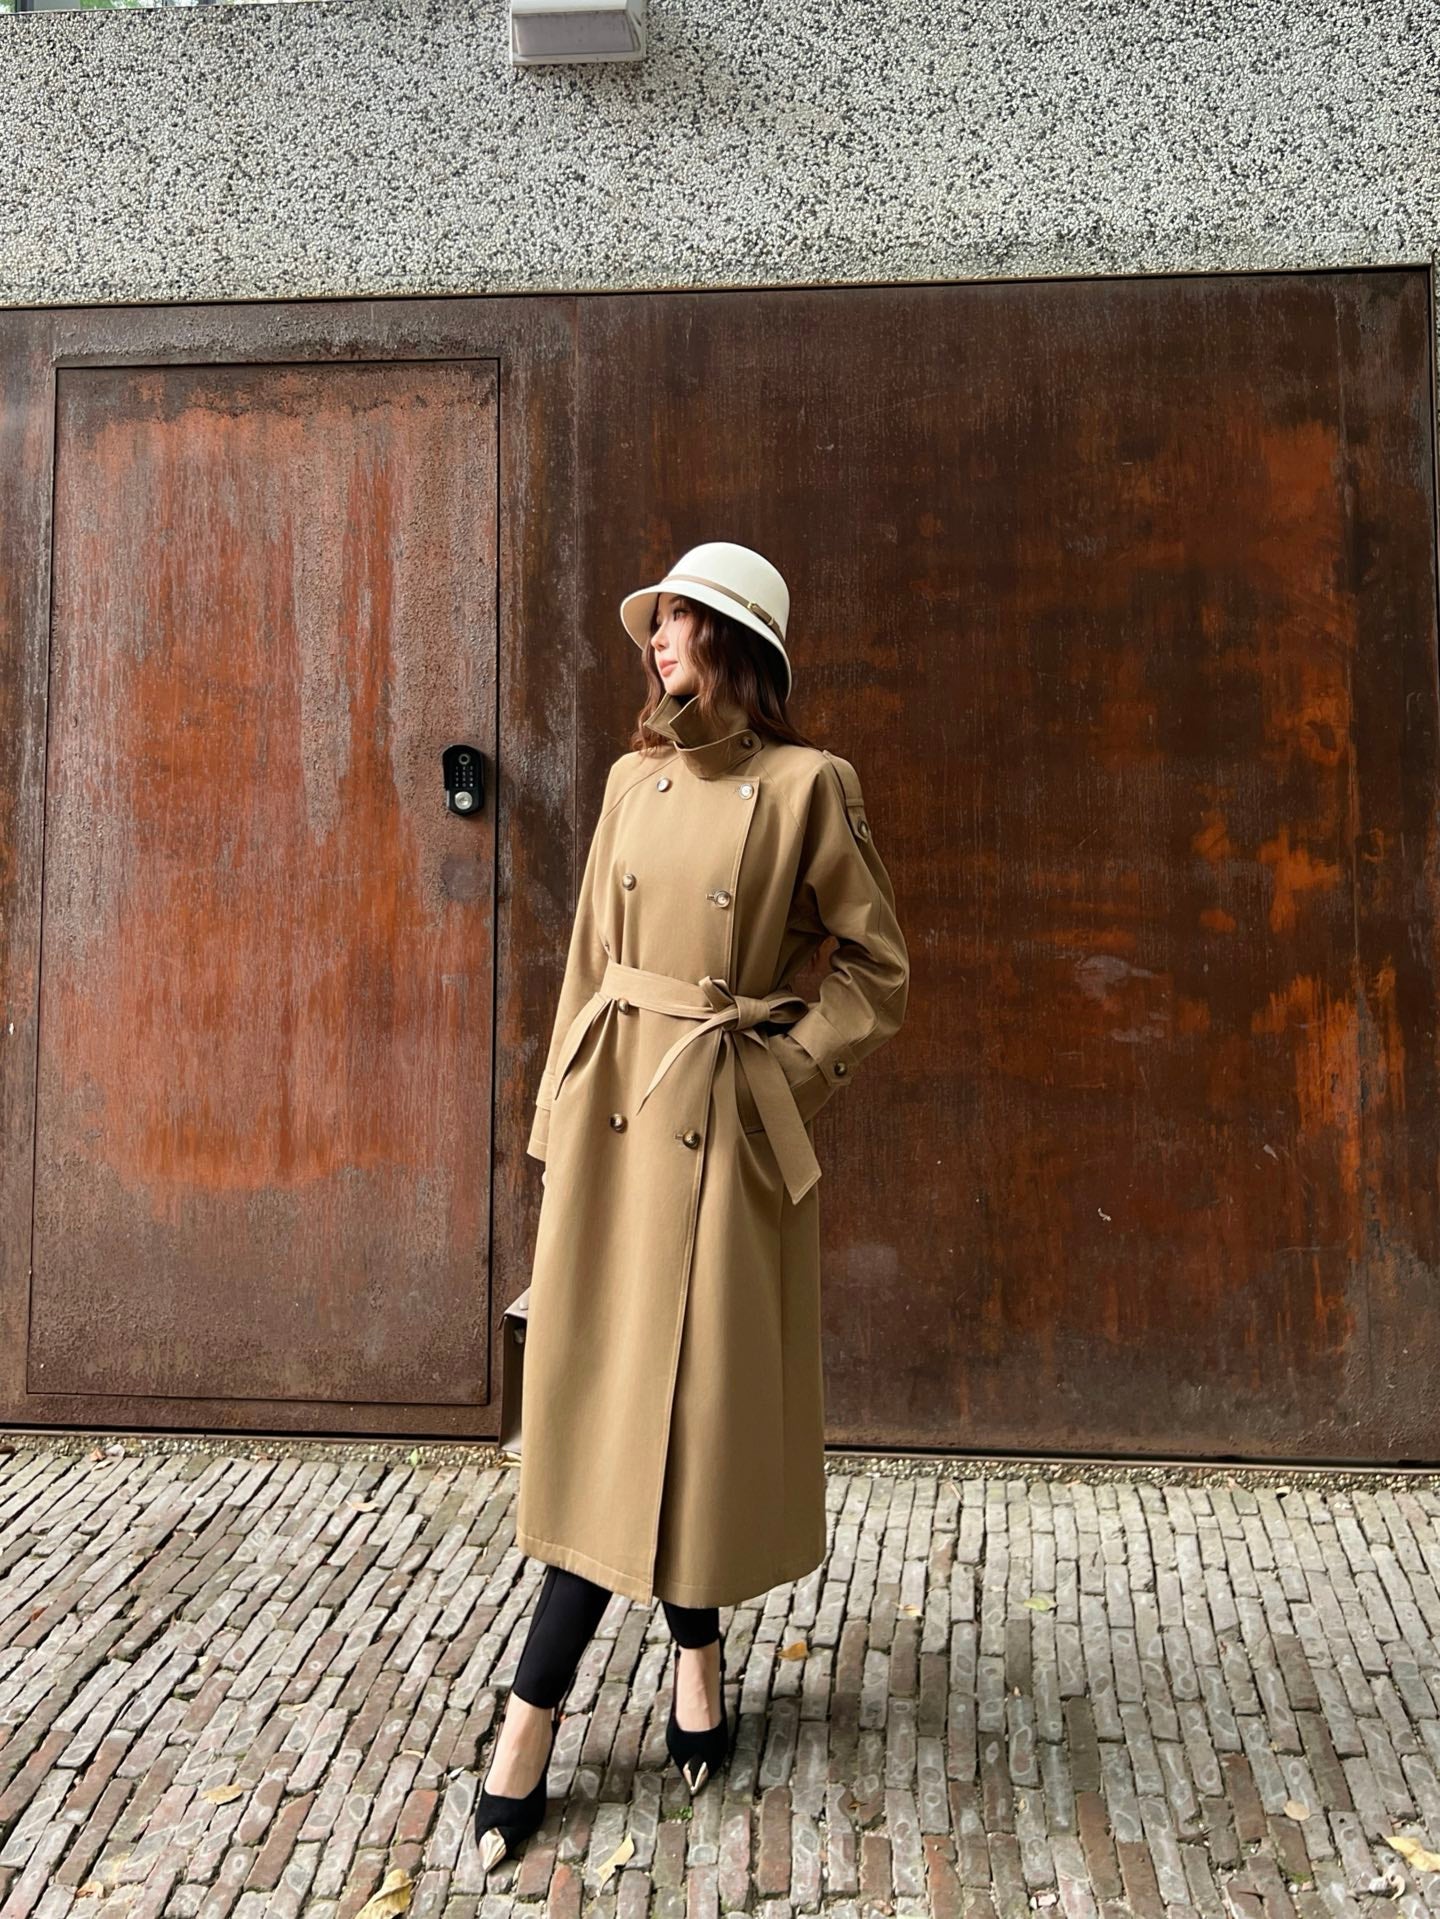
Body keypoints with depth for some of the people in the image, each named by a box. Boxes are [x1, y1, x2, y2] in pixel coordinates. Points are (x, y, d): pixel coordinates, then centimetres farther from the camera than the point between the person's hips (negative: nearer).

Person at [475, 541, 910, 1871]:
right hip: (610, 1108, 5)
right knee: (599, 1394, 7)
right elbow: (592, 960, 13)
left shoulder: (808, 784, -5)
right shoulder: (632, 780, 9)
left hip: (721, 1120, -4)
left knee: (687, 1399, 3)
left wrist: (791, 1073, -7)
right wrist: (564, 1114, 11)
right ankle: (696, 1651, 28)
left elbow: (878, 968, 0)